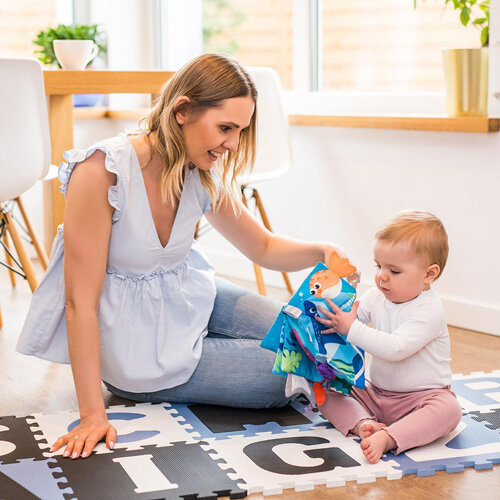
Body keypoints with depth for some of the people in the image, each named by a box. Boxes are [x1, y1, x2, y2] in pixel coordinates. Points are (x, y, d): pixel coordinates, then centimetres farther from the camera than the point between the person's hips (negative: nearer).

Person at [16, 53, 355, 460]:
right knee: (288, 379, -6)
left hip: (191, 296, 6)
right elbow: (80, 301, -27)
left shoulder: (204, 177, -9)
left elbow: (264, 248, 7)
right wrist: (93, 414, -28)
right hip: (138, 346, -6)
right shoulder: (103, 171, -29)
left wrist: (322, 252, -15)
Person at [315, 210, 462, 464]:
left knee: (448, 409, -36)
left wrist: (351, 328, -33)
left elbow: (397, 348, -32)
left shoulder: (429, 310, -21)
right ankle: (363, 423, -30)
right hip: (376, 393, 6)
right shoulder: (376, 297, 1)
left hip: (421, 396, -6)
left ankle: (386, 438, -48)